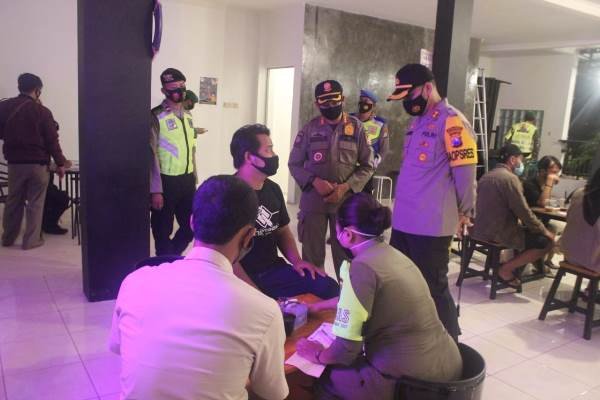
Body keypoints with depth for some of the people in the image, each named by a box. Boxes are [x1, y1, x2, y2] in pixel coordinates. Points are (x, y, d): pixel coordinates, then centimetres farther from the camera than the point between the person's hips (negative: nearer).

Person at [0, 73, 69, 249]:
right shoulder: (41, 111, -10)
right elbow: (52, 140, -8)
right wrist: (60, 163, 0)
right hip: (37, 163, -4)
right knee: (35, 203, 5)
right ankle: (31, 240, 9)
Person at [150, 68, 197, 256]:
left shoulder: (188, 116, 11)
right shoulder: (156, 117, -9)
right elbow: (151, 155, -12)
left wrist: (193, 180, 16)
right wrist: (155, 190, -16)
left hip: (187, 180, 7)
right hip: (166, 181, -6)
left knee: (191, 227, 13)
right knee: (163, 230, 6)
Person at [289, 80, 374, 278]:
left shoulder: (356, 127, 0)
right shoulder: (309, 129, 1)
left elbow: (367, 165, 1)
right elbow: (294, 164, 4)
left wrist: (345, 187, -12)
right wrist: (315, 181, -14)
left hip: (346, 200, 0)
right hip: (313, 199, 1)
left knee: (344, 254, 9)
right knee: (312, 253, 10)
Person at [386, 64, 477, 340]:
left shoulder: (451, 121, -14)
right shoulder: (418, 121, 15)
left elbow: (465, 172, -15)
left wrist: (464, 214, -5)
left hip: (431, 225, -9)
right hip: (403, 221, 9)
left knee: (433, 289, 2)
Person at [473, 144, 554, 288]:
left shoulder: (486, 177, 14)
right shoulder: (510, 178, -15)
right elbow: (523, 212, -17)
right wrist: (544, 231, -3)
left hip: (482, 230, 9)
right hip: (499, 233, -9)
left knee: (531, 232, 27)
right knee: (547, 241, -3)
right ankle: (506, 269, -3)